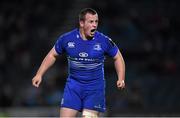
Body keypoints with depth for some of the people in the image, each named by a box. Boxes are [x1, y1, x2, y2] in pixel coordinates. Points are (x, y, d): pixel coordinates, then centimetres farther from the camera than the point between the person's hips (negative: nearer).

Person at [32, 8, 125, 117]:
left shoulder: (104, 41, -8)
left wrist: (121, 79, -7)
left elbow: (118, 57, 6)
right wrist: (39, 74, 5)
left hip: (95, 87, -1)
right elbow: (52, 55, 10)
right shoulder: (66, 39, -5)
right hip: (73, 84, 2)